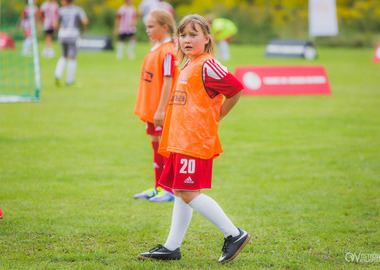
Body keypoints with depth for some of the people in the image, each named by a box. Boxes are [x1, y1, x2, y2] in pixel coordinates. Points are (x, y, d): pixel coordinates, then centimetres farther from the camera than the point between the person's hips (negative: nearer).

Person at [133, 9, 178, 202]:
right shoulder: (155, 50, 12)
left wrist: (160, 110, -23)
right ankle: (158, 188, 23)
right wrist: (145, 109, 18)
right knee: (156, 145, 14)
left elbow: (168, 82, -21)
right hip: (151, 110, 9)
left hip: (162, 111, -9)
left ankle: (168, 191, 2)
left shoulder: (168, 52, -17)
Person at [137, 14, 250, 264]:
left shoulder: (207, 66, -12)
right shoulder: (188, 66, 18)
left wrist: (216, 117, -8)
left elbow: (236, 89, -18)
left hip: (195, 141, -10)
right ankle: (172, 247, 17)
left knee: (189, 193, -12)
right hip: (180, 141, 10)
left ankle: (234, 235, -6)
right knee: (180, 193, 12)